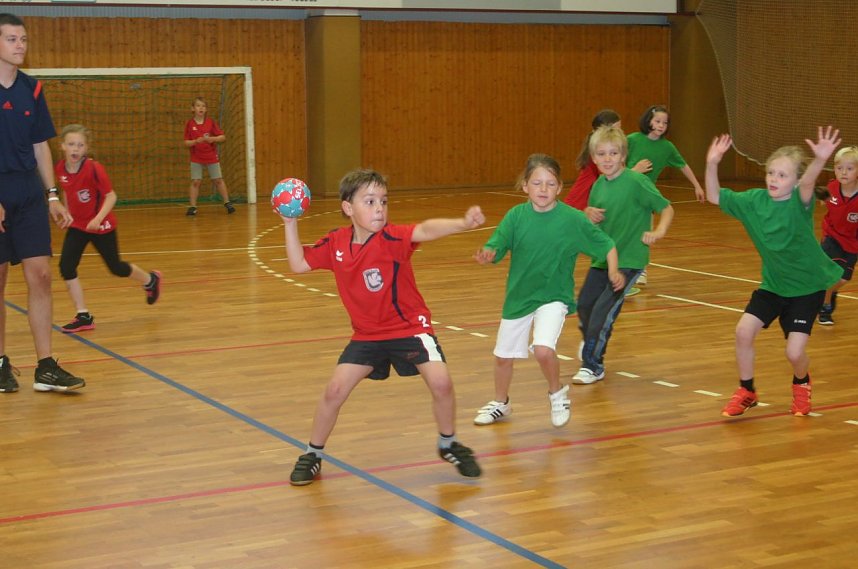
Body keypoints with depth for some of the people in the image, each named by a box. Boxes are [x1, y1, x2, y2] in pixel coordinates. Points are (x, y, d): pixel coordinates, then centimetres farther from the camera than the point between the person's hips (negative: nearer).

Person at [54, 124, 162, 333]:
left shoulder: (94, 169, -24)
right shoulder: (59, 169, -8)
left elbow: (111, 196, -21)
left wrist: (99, 218, -32)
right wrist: (68, 213, 12)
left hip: (102, 226, -4)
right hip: (77, 226, 5)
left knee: (116, 267, 10)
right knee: (66, 267, -10)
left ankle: (150, 280, 42)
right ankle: (83, 317, -1)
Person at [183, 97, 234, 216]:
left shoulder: (211, 122, -3)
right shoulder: (189, 123, -5)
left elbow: (222, 137, -2)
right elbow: (186, 142, -5)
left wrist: (213, 139, -20)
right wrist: (195, 141, -23)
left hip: (212, 157, 1)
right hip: (196, 158, -1)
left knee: (218, 180, 6)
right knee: (195, 181, -5)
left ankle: (227, 203, 17)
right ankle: (193, 207, 2)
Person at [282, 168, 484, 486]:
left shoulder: (391, 238, -22)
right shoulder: (335, 244, -7)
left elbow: (426, 230, -40)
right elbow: (298, 264, 3)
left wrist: (463, 223, -58)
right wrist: (290, 224, -6)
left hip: (409, 326, -3)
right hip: (367, 334, 3)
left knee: (440, 382, -19)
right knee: (335, 390, -3)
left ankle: (449, 445, 9)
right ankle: (313, 454, 19)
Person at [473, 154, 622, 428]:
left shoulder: (573, 219, -14)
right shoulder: (516, 216, -10)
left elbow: (607, 245, -4)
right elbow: (494, 248, -15)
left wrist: (613, 272, -18)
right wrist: (486, 255, -37)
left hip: (554, 296, -3)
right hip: (518, 296, 3)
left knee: (543, 349, -25)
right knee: (503, 356, 14)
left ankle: (557, 394, 5)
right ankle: (500, 403, 42)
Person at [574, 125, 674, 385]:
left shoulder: (637, 181, -15)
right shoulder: (599, 185, 3)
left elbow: (667, 209, -14)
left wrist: (658, 231, -31)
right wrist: (589, 215, -7)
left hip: (629, 258, -7)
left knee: (604, 309, -12)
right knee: (584, 305, 15)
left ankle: (593, 365, 3)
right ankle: (592, 342, 45)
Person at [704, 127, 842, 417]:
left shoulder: (799, 202, -22)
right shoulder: (754, 200, -8)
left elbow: (807, 183, -44)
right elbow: (715, 197, -5)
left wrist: (820, 160, -66)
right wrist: (712, 165, -22)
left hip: (807, 287, -4)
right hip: (772, 284, 4)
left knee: (794, 352, -10)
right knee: (744, 330, -12)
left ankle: (802, 384, 28)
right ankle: (746, 391, 12)